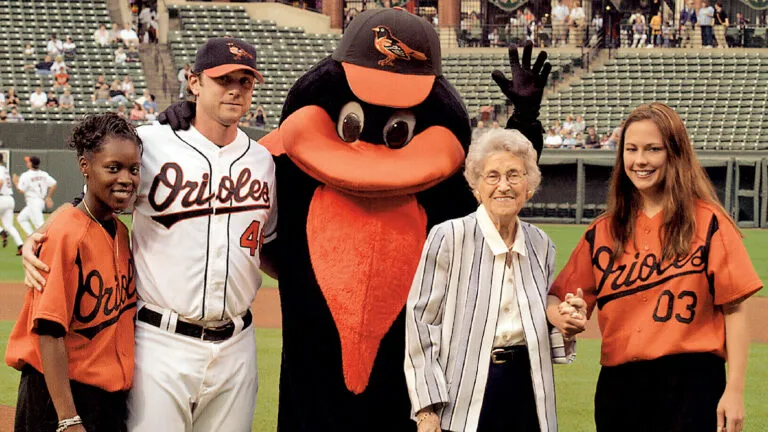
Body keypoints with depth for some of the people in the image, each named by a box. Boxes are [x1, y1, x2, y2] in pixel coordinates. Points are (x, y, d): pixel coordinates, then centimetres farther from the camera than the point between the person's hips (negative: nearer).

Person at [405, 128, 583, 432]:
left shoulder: (541, 245, 8)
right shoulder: (449, 237, -7)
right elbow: (421, 321, -9)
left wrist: (563, 327, -2)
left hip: (525, 388, 5)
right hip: (465, 396, -4)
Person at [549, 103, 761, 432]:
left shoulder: (707, 223, -1)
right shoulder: (603, 231, 11)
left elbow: (733, 308, -3)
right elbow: (560, 298, 11)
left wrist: (734, 390, -10)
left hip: (691, 383, -4)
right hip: (618, 386, 4)